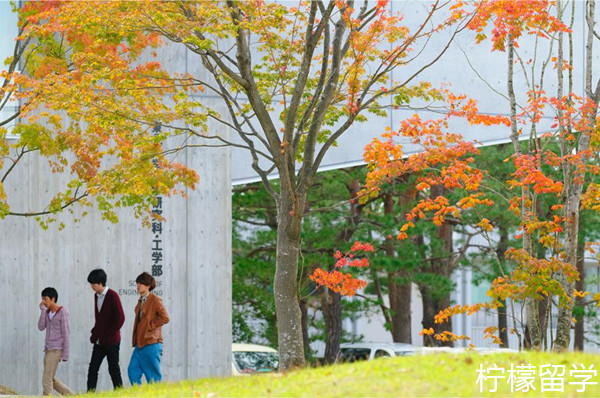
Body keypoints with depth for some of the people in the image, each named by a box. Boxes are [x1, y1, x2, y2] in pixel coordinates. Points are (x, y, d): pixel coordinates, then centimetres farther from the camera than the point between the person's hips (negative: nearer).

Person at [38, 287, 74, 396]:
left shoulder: (63, 312, -9)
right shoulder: (48, 312, 12)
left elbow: (66, 334, -11)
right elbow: (41, 327, 0)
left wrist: (65, 355, -13)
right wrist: (43, 310, -6)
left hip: (57, 350, -8)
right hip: (48, 349, 8)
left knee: (46, 380, -10)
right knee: (51, 380, 11)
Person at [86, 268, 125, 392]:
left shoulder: (112, 296, -12)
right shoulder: (96, 296, 10)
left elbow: (120, 318, -16)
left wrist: (108, 335, -15)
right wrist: (94, 334, 8)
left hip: (111, 341, -7)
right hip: (99, 342, 7)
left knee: (113, 369, -2)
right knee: (92, 369, 2)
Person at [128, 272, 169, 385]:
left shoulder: (155, 300, -9)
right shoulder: (141, 301, 15)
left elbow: (165, 318, -18)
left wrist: (149, 327, -13)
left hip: (151, 343, -8)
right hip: (140, 344, 8)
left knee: (153, 375, -2)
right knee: (133, 371, 3)